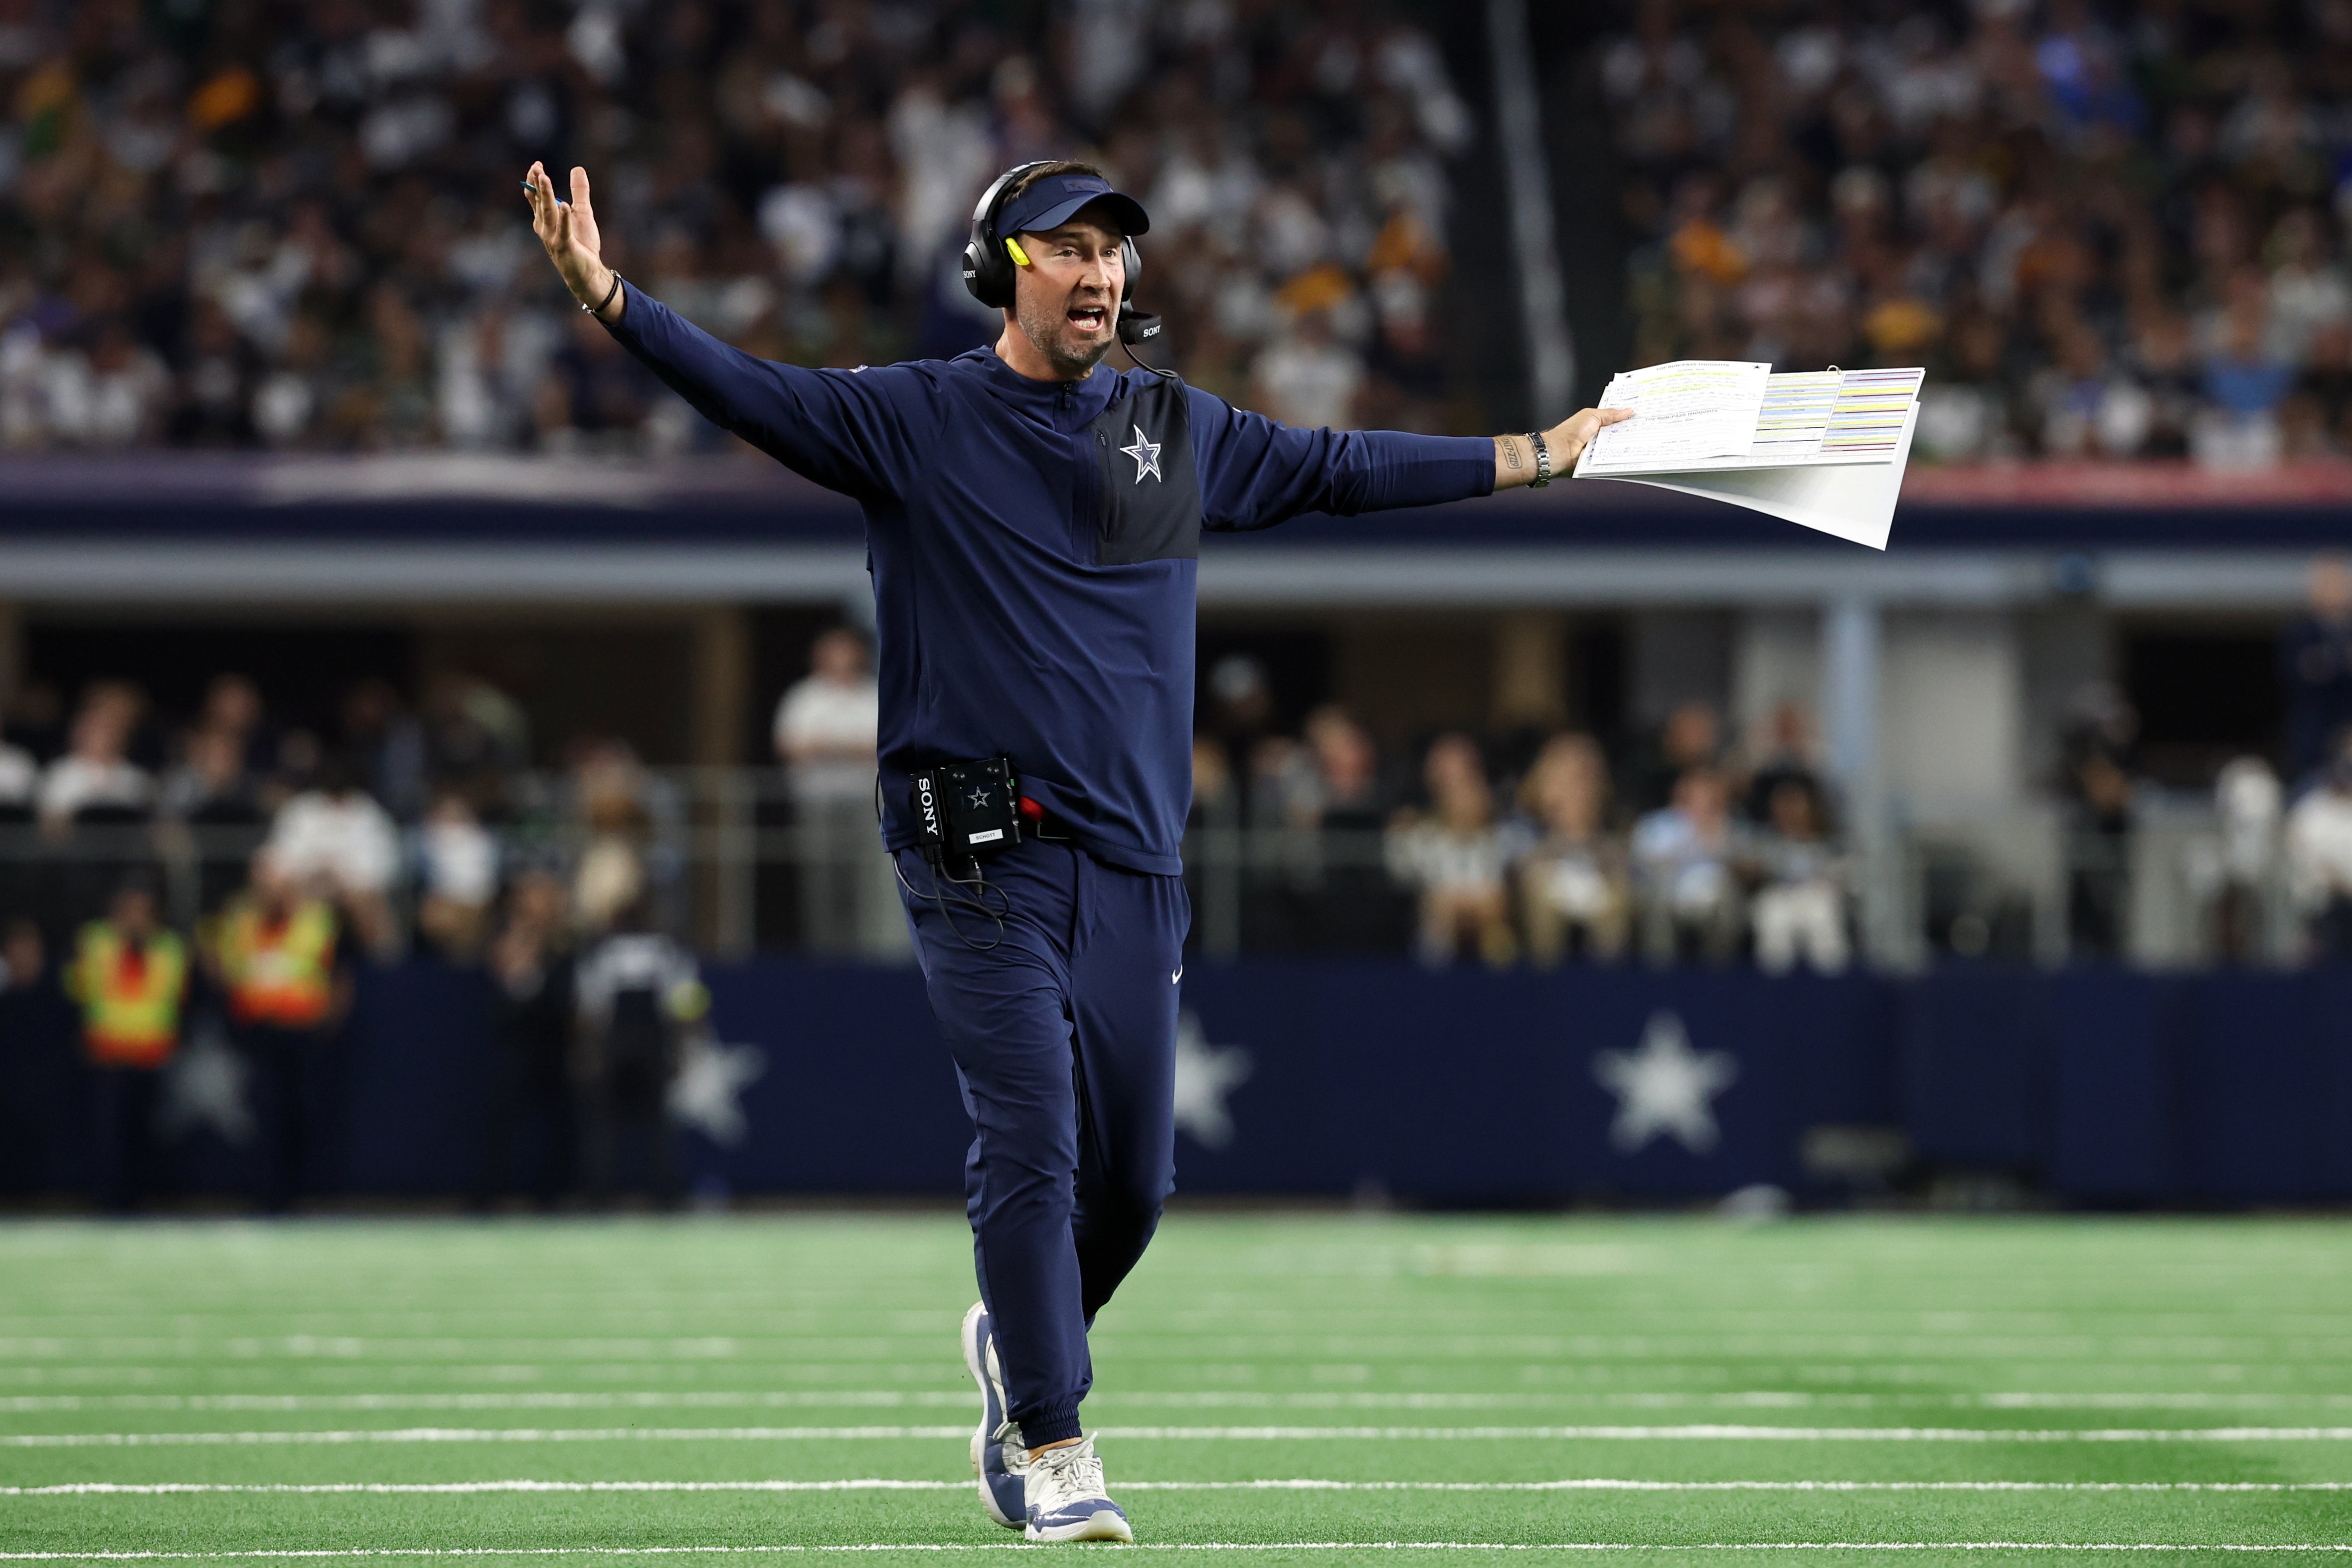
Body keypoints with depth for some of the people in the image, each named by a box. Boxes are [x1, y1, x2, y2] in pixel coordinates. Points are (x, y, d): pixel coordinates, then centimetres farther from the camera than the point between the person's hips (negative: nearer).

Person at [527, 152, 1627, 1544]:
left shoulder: (1183, 430, 14)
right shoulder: (914, 420, 0)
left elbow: (1340, 470, 23)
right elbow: (752, 393, -11)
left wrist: (1535, 456, 26)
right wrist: (609, 296, -26)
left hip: (1135, 865, 5)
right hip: (984, 855, -5)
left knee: (1134, 1174, 6)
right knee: (1031, 1150, -11)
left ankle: (1019, 1344, 34)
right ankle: (1050, 1450, -4)